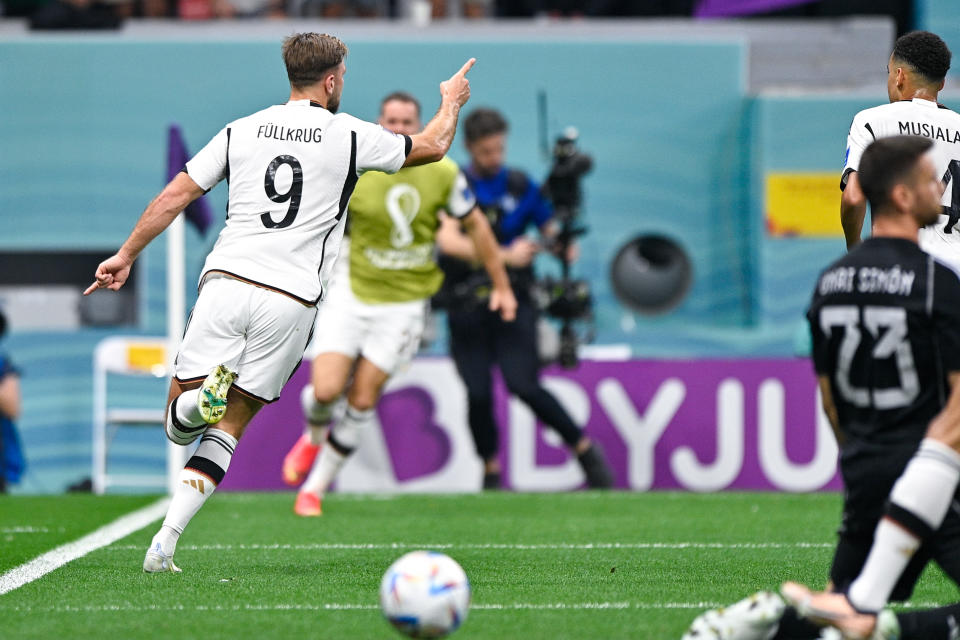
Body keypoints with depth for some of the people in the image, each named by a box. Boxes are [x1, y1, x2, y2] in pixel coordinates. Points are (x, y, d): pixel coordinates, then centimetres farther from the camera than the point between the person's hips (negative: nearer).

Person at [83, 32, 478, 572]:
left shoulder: (241, 132, 11)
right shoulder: (350, 136, 5)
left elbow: (175, 196, 9)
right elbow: (432, 147, 19)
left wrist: (126, 256, 17)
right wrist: (452, 102, 39)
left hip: (227, 282, 1)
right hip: (292, 301, -1)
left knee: (178, 421, 8)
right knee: (228, 427, 7)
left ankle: (204, 394, -29)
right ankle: (166, 542, -9)